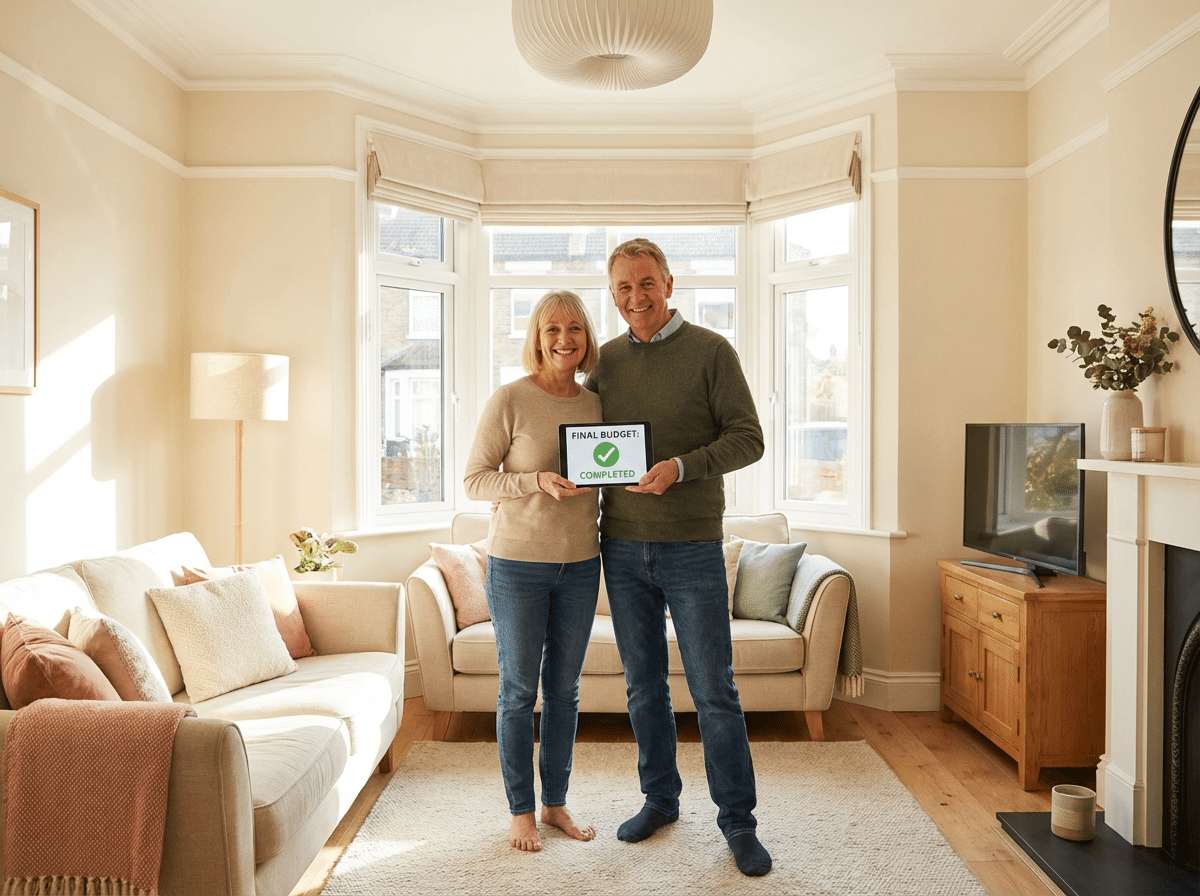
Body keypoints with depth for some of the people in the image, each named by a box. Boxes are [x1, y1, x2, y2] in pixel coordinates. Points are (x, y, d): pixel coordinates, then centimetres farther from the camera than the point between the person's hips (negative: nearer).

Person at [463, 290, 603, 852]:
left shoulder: (597, 404, 5)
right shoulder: (509, 400, -9)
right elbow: (473, 480, -9)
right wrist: (538, 480, -21)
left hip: (580, 564, 5)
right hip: (518, 563, -4)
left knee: (564, 688, 14)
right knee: (519, 690, 8)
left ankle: (555, 802, 31)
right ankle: (520, 810, 25)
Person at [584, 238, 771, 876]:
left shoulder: (711, 351, -3)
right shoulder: (604, 361, 9)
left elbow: (747, 439, -7)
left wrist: (680, 468, -21)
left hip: (692, 548, -4)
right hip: (622, 547, 4)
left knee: (713, 691, 2)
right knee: (643, 685, 13)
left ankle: (738, 821, 18)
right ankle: (660, 799, 31)